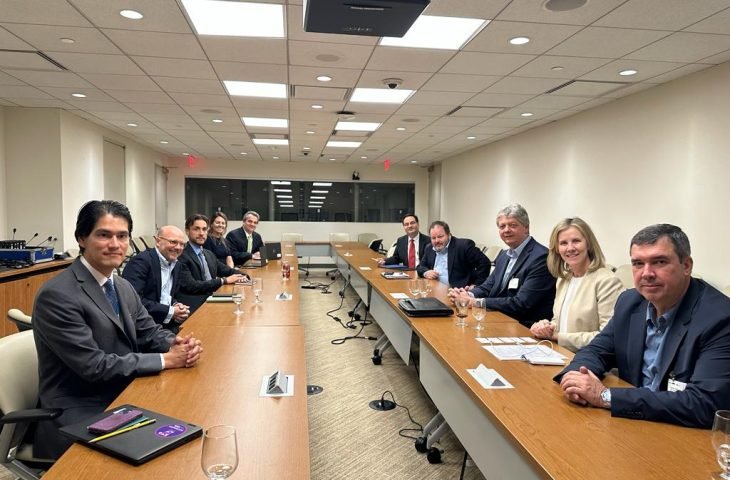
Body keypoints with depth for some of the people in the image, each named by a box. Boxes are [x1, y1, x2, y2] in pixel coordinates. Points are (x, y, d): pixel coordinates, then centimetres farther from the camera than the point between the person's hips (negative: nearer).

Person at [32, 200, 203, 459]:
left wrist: (177, 344, -12)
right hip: (78, 415, -7)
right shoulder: (57, 295, -19)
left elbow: (148, 332, 10)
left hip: (123, 396, 7)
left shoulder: (123, 287, 6)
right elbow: (94, 366, -22)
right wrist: (165, 359, -18)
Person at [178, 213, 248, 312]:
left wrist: (241, 276, -1)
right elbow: (190, 286, -18)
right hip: (195, 306, -8)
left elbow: (227, 270, 23)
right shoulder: (181, 256, -9)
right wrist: (223, 280, -16)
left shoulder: (209, 254, 18)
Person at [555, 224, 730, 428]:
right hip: (632, 422, 5)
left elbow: (705, 404, -28)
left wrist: (606, 396, -28)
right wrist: (574, 375, -16)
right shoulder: (630, 301, -1)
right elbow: (597, 350, 7)